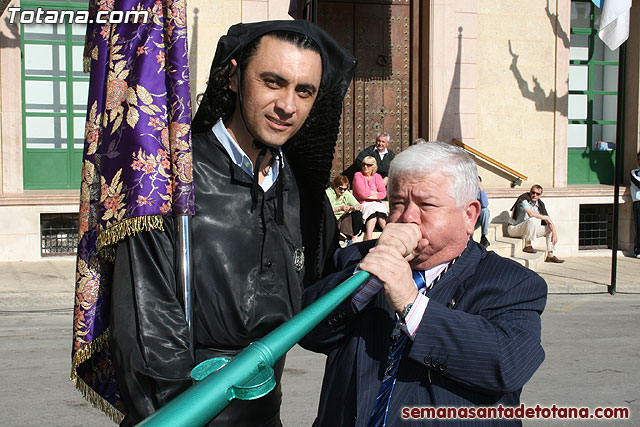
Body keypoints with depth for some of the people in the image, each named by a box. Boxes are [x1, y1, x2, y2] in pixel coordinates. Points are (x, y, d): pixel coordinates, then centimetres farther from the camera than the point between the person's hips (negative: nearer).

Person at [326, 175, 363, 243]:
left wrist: (353, 208, -22)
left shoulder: (347, 193, 7)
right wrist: (340, 208, -33)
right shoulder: (328, 193, -10)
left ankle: (351, 238, -8)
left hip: (343, 219, 5)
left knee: (358, 213, -14)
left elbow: (359, 206, 2)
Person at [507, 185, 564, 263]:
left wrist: (554, 233, -11)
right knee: (533, 219, -33)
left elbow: (549, 220, 3)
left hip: (530, 229, 8)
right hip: (514, 229, -8)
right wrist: (545, 217, -21)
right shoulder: (524, 199, -18)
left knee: (550, 228, 2)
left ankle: (550, 256, 6)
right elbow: (530, 213, -34)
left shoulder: (540, 204, 2)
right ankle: (527, 246, -22)